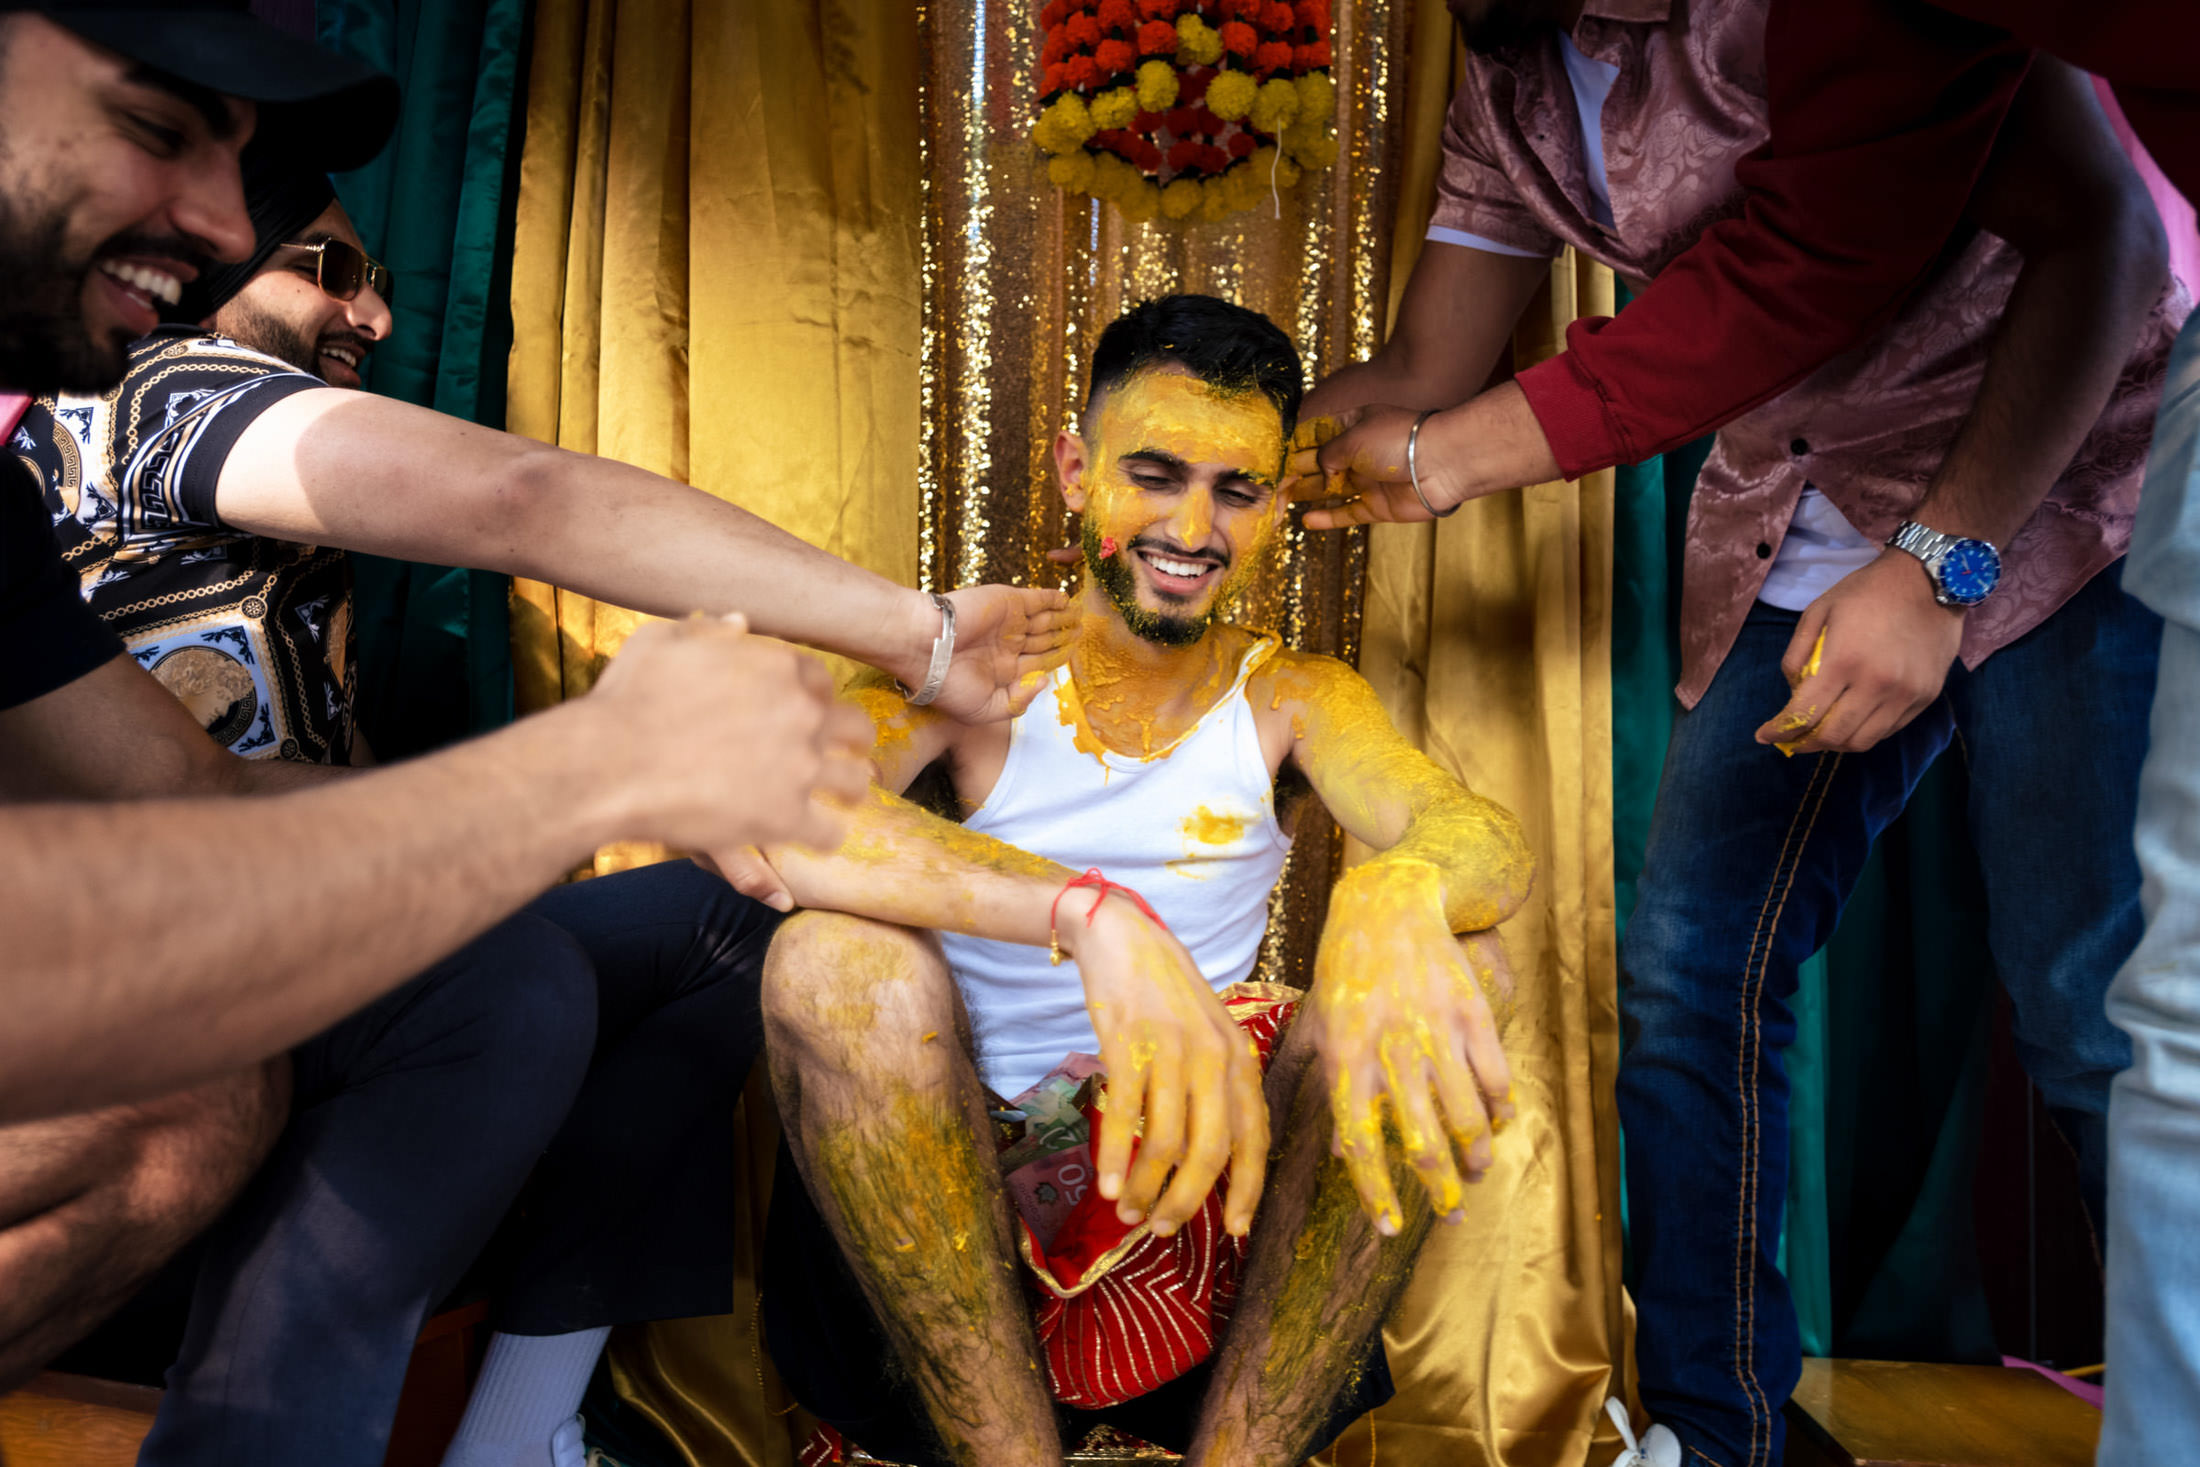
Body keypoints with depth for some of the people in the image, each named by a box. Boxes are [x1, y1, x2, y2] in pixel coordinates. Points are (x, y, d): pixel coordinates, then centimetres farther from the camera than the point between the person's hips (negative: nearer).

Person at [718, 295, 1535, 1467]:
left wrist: (1395, 893, -42)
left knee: (1452, 965, -20)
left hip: (1208, 1181, 2)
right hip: (954, 1181, -1)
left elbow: (1489, 840, -16)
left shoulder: (1294, 700, 4)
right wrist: (1099, 917, -40)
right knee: (837, 959, -28)